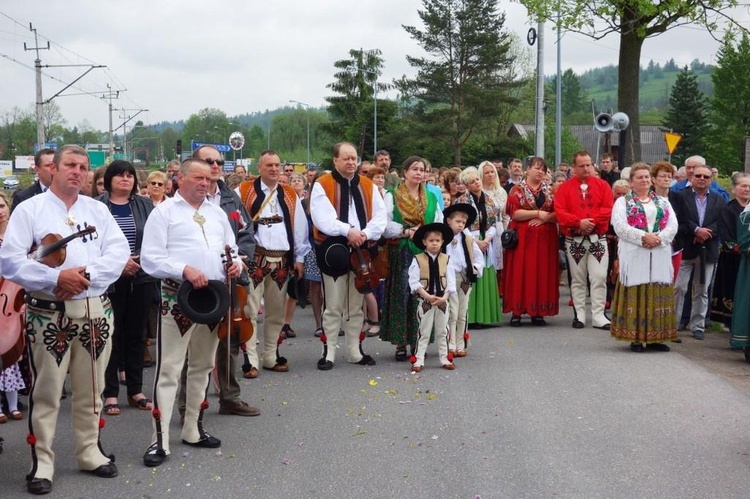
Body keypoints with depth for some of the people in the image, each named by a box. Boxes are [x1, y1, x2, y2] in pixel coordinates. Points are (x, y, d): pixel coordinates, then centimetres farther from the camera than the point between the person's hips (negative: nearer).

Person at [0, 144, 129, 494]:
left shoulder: (98, 209, 11)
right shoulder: (30, 209, -1)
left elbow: (119, 251, 0)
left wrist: (88, 275, -16)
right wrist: (57, 278, -20)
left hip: (96, 310, 4)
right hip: (49, 312, -4)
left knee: (90, 389, 13)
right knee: (46, 392, 1)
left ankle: (90, 452, 26)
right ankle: (42, 462, 9)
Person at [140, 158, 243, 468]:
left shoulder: (217, 213, 16)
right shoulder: (164, 212, -3)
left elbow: (232, 249, 22)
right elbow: (150, 259, -11)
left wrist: (236, 264, -1)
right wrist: (185, 270, -24)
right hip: (178, 297, -6)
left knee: (202, 367, 15)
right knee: (169, 370, -8)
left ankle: (193, 430, 27)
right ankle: (160, 440, -5)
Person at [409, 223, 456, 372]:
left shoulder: (446, 260, 2)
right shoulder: (418, 260, -6)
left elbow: (451, 281, -2)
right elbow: (414, 282, -13)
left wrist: (444, 297, -15)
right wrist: (428, 296, -21)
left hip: (442, 300, 3)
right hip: (424, 301, -2)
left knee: (442, 332, 12)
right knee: (423, 332, 2)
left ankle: (445, 359, 21)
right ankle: (418, 360, 6)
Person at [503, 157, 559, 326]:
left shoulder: (549, 190, 12)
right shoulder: (517, 190, 2)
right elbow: (514, 213, -9)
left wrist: (545, 218, -12)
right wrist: (538, 213, -13)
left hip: (545, 238, 3)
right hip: (522, 238, -3)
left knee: (542, 274, 0)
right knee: (520, 273, -5)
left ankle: (538, 312, 5)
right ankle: (517, 312, -1)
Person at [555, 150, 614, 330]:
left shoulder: (602, 185, 6)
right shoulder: (565, 187, 3)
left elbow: (608, 209, -3)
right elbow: (560, 212, -7)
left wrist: (592, 221, -17)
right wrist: (579, 222, -19)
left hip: (598, 239, 0)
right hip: (574, 240, 0)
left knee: (599, 278, -5)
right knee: (578, 279, 6)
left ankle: (598, 316, -1)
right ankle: (579, 315, 13)